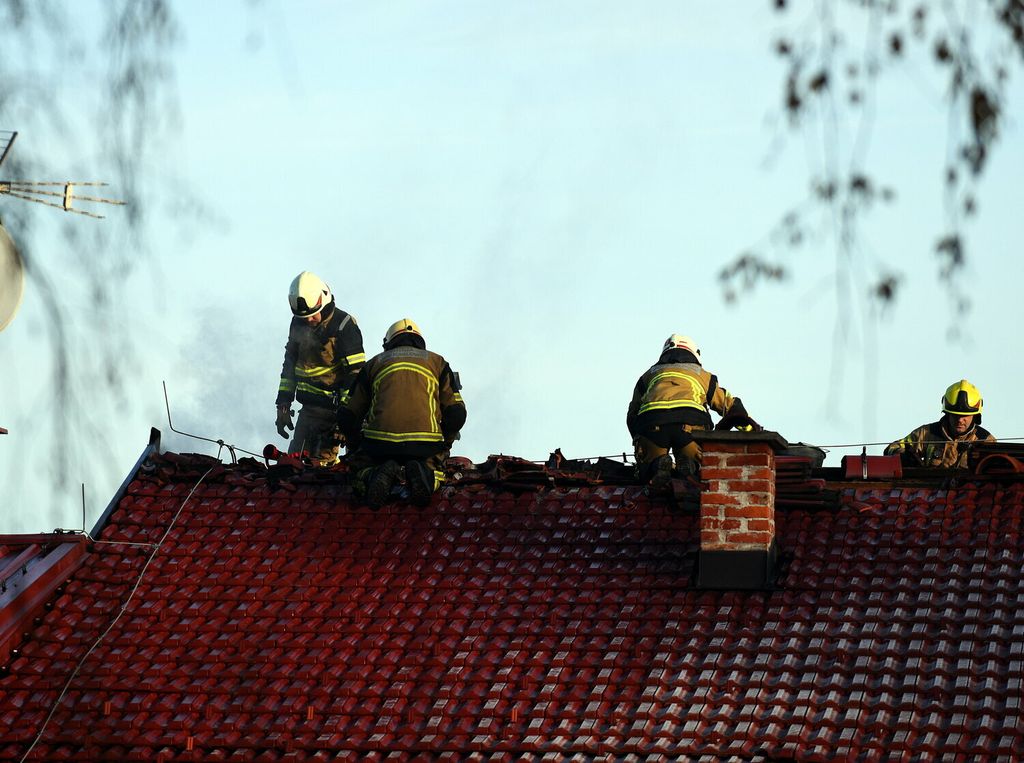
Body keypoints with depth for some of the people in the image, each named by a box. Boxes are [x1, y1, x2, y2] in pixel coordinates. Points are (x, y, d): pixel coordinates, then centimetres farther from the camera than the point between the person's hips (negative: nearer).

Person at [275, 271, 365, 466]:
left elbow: (355, 373, -15)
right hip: (309, 407, 7)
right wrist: (283, 405, 14)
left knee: (320, 462, -16)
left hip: (332, 407, -7)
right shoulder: (298, 323, 9)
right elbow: (290, 365, 19)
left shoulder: (343, 325, -12)